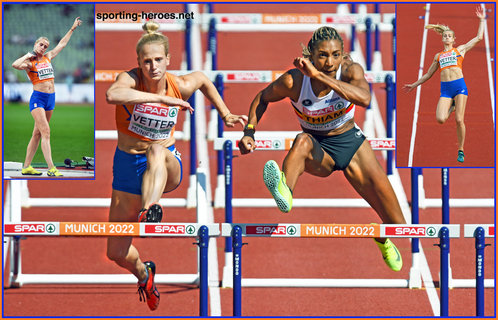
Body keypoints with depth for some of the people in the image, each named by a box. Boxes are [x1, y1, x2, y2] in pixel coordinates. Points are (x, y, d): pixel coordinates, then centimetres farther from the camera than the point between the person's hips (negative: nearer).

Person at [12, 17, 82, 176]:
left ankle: (26, 167, 13)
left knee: (37, 134, 9)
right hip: (38, 98, -7)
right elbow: (15, 65, -29)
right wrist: (28, 55, -14)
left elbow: (62, 44, 26)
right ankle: (51, 168, -23)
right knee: (45, 132, -16)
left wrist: (72, 28, 31)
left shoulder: (48, 57, 12)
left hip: (51, 99, 7)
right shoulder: (30, 63, -7)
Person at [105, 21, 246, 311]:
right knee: (117, 253, 4)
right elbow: (112, 95, -44)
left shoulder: (181, 86, -9)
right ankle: (143, 273, 40)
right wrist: (161, 98, -43)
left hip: (168, 166, 0)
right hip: (129, 166, 0)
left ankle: (150, 211, -60)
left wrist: (226, 115, 18)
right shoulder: (131, 80, -18)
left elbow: (203, 79, 17)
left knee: (158, 149, -40)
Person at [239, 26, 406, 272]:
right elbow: (262, 98, 1)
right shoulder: (294, 81, -19)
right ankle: (285, 192, -63)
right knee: (303, 141, -39)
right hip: (319, 151, -1)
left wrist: (319, 76, -46)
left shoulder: (350, 71, -19)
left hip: (350, 142, 1)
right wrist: (249, 132, -13)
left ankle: (384, 241, 23)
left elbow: (364, 98, -41)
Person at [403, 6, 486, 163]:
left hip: (460, 86, -2)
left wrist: (481, 20, 14)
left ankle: (461, 150, 3)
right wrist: (414, 85, 31)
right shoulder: (438, 56, 20)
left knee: (459, 120, -10)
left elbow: (478, 37, 15)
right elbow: (428, 74, 30)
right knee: (440, 119, -19)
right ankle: (451, 107, 17)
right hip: (445, 89, 2)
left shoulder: (460, 50, 14)